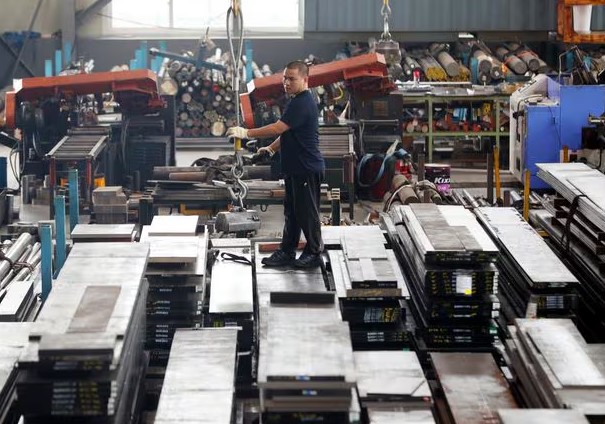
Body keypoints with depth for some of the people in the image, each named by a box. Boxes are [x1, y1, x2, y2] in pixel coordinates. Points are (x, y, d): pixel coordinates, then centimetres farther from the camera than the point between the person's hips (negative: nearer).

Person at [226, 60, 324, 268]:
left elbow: (278, 128, -25)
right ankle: (286, 252, 20)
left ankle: (314, 254, 11)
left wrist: (246, 133, -20)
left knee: (307, 212, 0)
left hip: (307, 169, -11)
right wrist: (272, 148, 14)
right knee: (291, 211, 14)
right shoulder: (297, 101, 15)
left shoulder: (303, 103, -20)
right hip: (295, 168, 11)